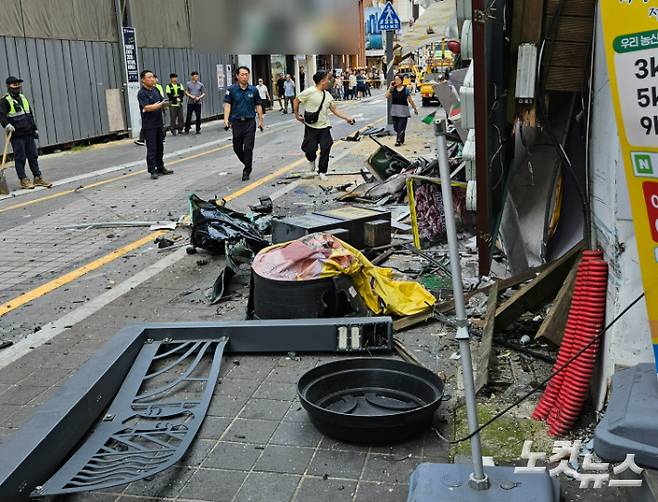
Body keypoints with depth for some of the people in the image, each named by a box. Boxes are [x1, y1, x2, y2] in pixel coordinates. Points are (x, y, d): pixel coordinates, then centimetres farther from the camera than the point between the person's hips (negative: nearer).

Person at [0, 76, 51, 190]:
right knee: (20, 158, -1)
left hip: (29, 134, 7)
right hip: (16, 135, -7)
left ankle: (38, 178, 14)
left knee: (33, 156, 8)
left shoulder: (23, 98, 17)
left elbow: (31, 115, 22)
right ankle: (23, 180, 5)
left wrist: (35, 129, 20)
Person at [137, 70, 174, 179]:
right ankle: (152, 171, 0)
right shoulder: (142, 93, -12)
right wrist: (160, 104, -23)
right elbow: (147, 107, -22)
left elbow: (162, 103, 16)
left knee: (160, 147, 13)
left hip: (159, 124, 7)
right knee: (152, 149, -5)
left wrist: (165, 104, -7)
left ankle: (160, 168, 23)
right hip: (149, 126, -7)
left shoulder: (156, 90, 10)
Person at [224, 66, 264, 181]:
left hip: (250, 122, -1)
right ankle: (247, 165, 33)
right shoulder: (231, 89, -1)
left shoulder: (253, 90, 4)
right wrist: (226, 119, -19)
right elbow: (227, 104, -6)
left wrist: (260, 120, 8)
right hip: (236, 122, 1)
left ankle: (246, 171, 3)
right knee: (237, 148, 9)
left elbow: (258, 105, 10)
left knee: (248, 148, -6)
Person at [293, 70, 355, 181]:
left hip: (324, 127, 5)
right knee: (310, 148, -6)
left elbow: (335, 110, 8)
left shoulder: (328, 95, 6)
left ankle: (322, 172, 17)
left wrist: (347, 118, 1)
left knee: (325, 149, 1)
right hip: (311, 127, -5)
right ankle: (311, 161, 31)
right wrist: (297, 116, -2)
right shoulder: (309, 92, -13)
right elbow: (296, 101, -3)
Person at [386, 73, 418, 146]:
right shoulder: (393, 89, 4)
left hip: (403, 111, -4)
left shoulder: (405, 89, -3)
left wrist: (415, 108, 8)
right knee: (396, 127, 7)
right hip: (394, 111, 4)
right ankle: (401, 140, 25)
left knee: (401, 127, -9)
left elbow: (410, 100, 2)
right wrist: (390, 87, -10)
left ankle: (398, 141, -5)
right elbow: (387, 96, -8)